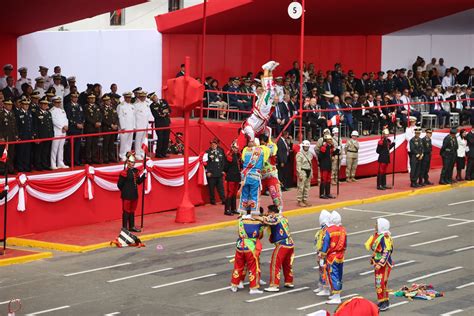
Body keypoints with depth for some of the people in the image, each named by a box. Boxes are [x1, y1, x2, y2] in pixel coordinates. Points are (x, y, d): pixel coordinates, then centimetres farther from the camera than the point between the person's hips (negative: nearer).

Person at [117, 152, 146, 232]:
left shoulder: (135, 171, 7)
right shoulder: (124, 172, -16)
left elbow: (139, 182, 12)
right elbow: (119, 185, -14)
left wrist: (144, 175, 1)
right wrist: (124, 191, -4)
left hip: (134, 195, 7)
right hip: (127, 196, -7)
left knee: (132, 211, 15)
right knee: (126, 211, 0)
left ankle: (132, 226, 24)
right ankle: (124, 228, 7)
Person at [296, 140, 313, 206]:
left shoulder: (310, 154, 13)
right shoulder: (299, 154, -9)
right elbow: (298, 165, -12)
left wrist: (311, 173, 15)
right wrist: (299, 174, -16)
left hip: (308, 171, 7)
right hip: (303, 171, -7)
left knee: (307, 187, 9)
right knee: (301, 187, -6)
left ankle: (305, 200, 17)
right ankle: (299, 201, -2)